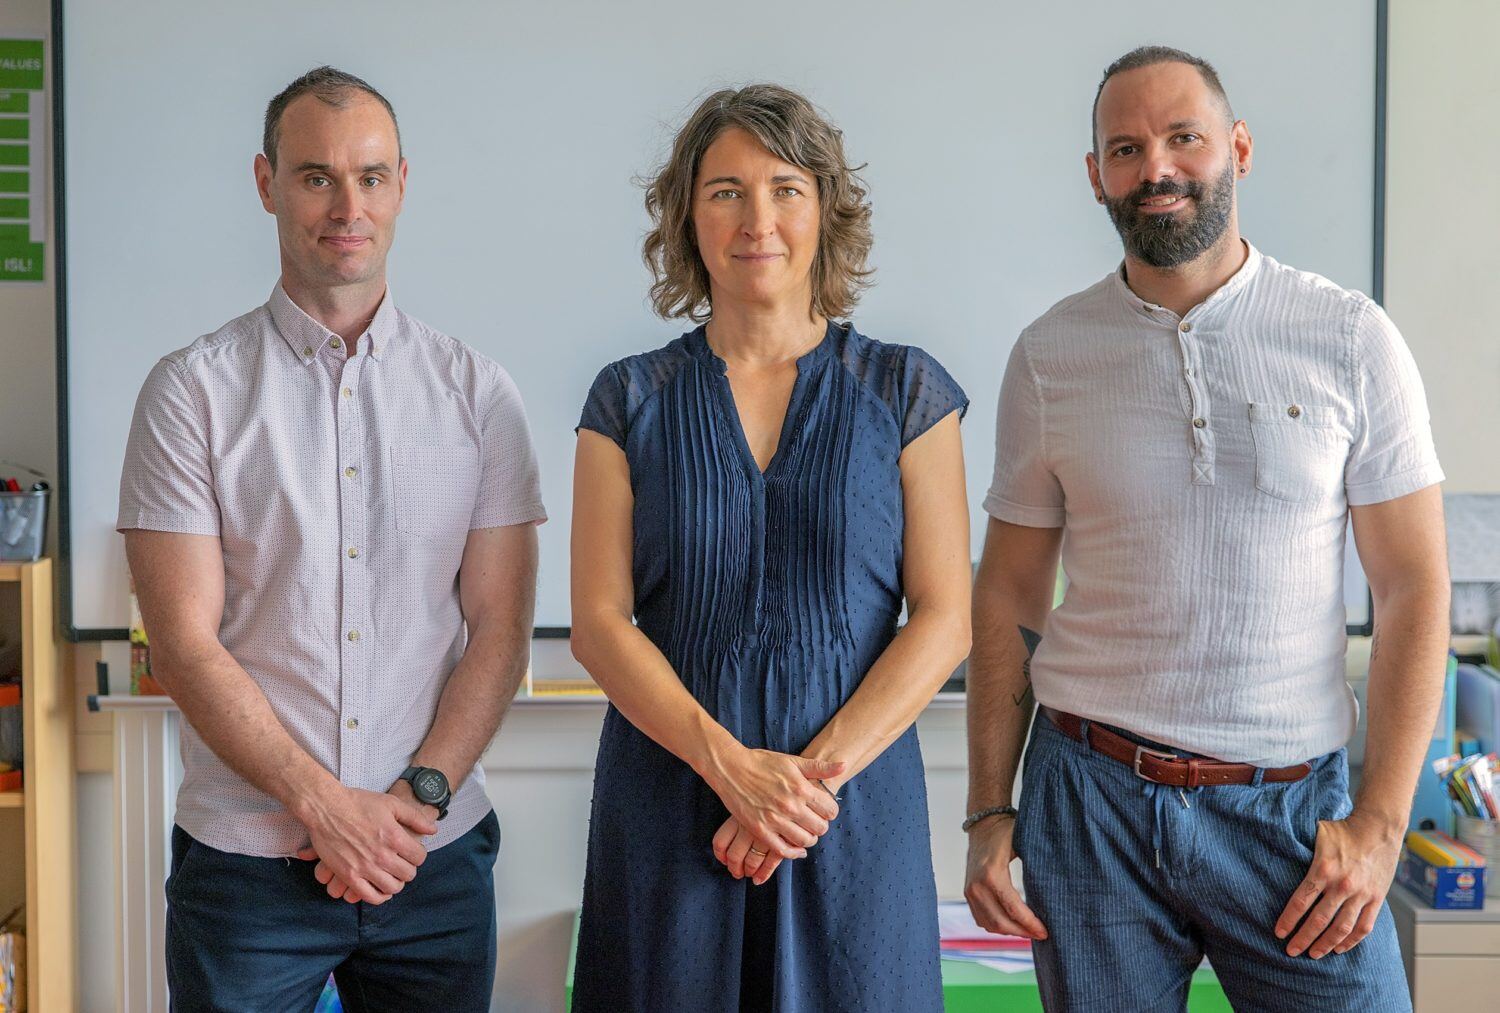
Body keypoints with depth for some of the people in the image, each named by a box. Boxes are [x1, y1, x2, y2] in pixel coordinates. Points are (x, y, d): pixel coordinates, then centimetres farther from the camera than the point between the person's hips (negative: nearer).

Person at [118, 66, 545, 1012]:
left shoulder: (476, 391, 3)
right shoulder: (194, 389, -2)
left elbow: (501, 628, 0)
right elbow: (186, 644, -7)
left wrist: (417, 798, -10)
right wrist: (323, 804, -13)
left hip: (437, 856, 2)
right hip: (246, 858, -1)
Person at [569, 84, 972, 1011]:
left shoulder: (905, 392, 3)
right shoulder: (631, 401, 4)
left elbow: (944, 619, -2)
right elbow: (599, 621, -2)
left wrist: (820, 769, -12)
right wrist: (731, 764, -14)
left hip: (856, 811, 0)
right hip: (667, 801, 1)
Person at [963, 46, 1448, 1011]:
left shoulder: (1351, 340, -2)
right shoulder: (1050, 354, 2)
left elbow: (1414, 589, -2)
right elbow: (1010, 593, 6)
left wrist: (1380, 822, -8)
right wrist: (990, 813, 1)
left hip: (1290, 804, -1)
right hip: (1091, 796, 1)